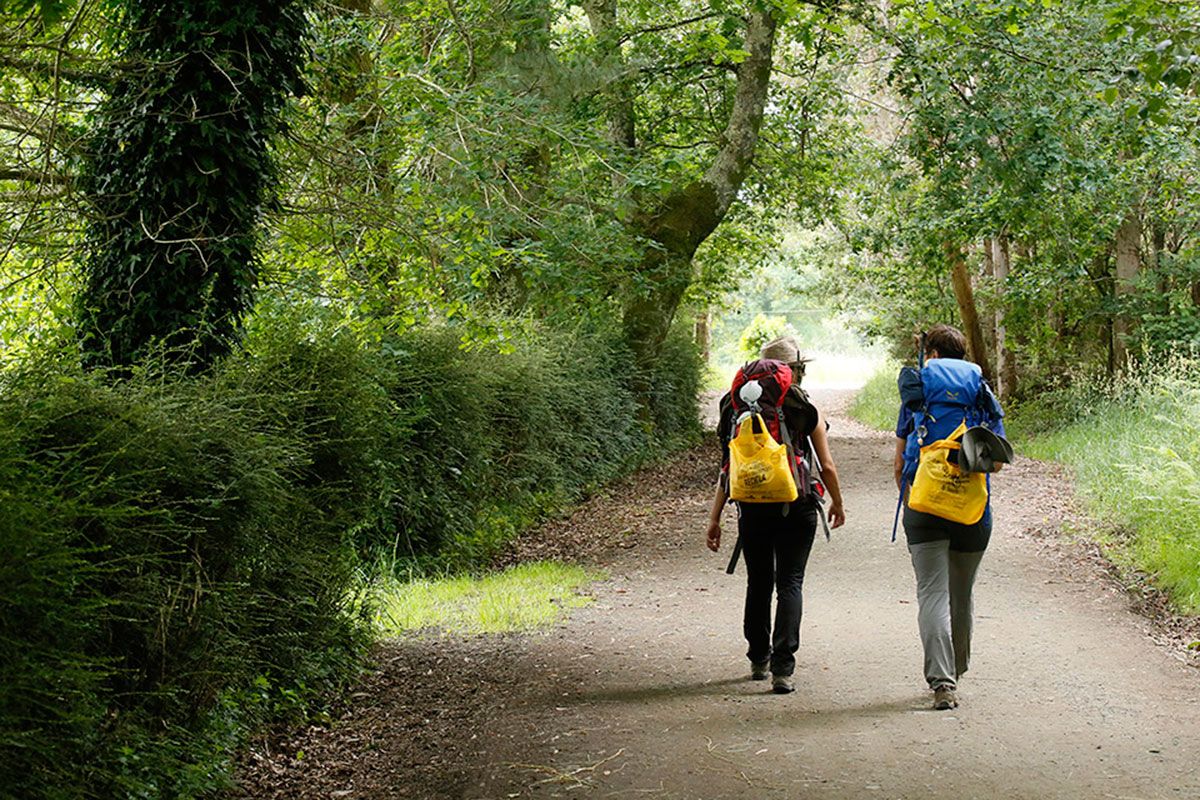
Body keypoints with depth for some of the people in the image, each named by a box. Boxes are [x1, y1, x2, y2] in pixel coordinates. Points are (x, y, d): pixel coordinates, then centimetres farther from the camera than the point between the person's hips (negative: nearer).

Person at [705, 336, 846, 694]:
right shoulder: (807, 411, -5)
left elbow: (728, 468, 1)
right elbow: (827, 467, -1)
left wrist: (715, 518, 5)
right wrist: (838, 504, 17)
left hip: (752, 509, 3)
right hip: (796, 509, -3)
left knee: (758, 583, 17)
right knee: (789, 584, 0)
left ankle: (759, 658, 31)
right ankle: (782, 668, -10)